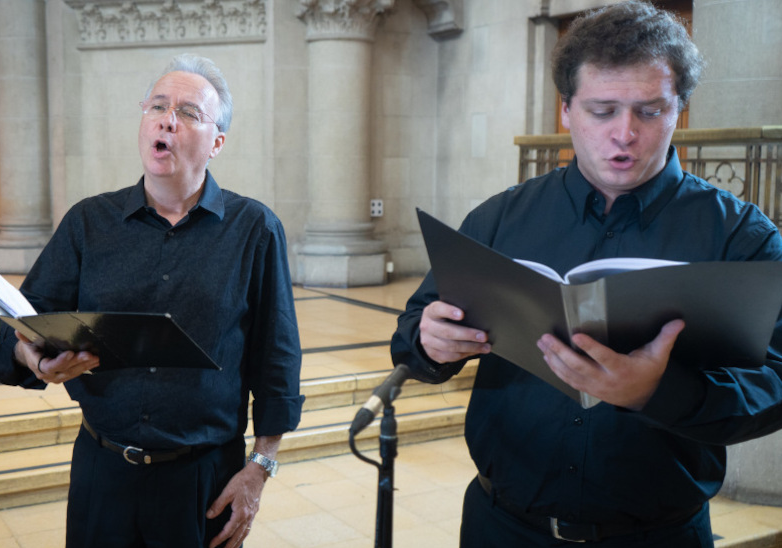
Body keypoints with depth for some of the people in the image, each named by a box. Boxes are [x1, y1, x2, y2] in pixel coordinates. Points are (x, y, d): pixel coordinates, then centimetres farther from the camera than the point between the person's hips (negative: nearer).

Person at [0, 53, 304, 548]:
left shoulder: (255, 229, -4)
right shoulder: (88, 223, 4)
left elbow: (276, 359, -3)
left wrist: (260, 468, -4)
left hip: (205, 479, -2)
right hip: (102, 470, 3)